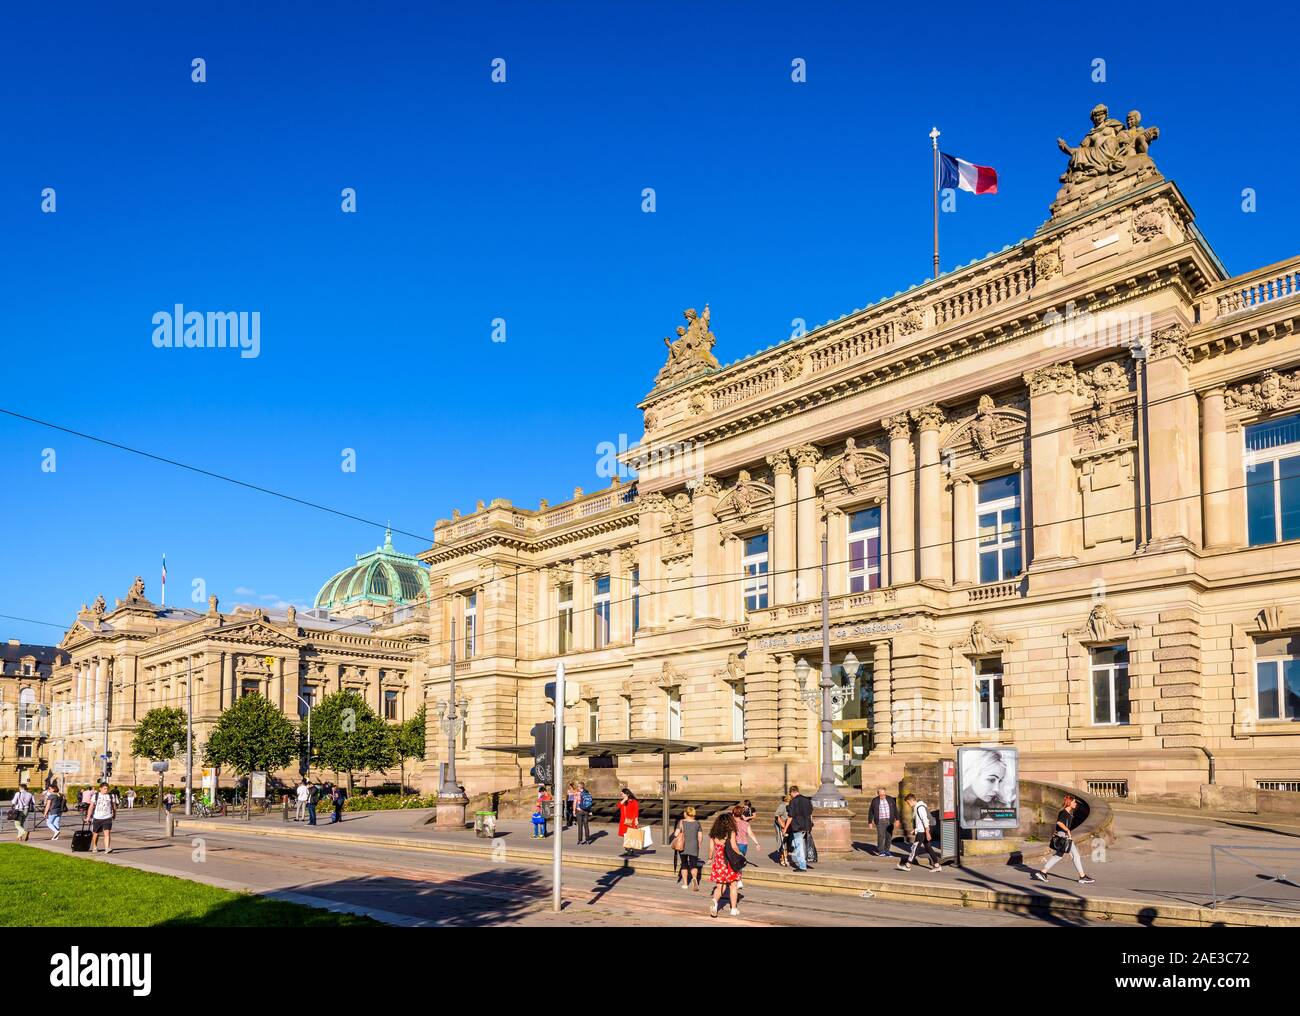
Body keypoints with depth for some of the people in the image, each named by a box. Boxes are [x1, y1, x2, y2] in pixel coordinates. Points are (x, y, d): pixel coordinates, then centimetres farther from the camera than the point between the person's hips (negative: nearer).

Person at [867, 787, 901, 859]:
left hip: (889, 821, 2)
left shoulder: (890, 799, 6)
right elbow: (870, 812, 7)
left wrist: (897, 819, 2)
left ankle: (886, 851, 13)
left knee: (889, 837, 2)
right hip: (880, 821, -2)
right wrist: (870, 822, 5)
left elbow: (895, 809, 9)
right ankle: (880, 851, -7)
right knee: (881, 836, -13)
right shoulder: (875, 801, 1)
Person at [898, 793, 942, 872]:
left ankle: (908, 865, 3)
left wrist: (927, 833, -22)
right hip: (921, 831, 10)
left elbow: (925, 820, -21)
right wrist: (914, 829, 14)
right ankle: (936, 865, 10)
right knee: (928, 848, 10)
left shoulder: (920, 807, -17)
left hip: (922, 831, -10)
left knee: (915, 847, -3)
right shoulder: (916, 807, 14)